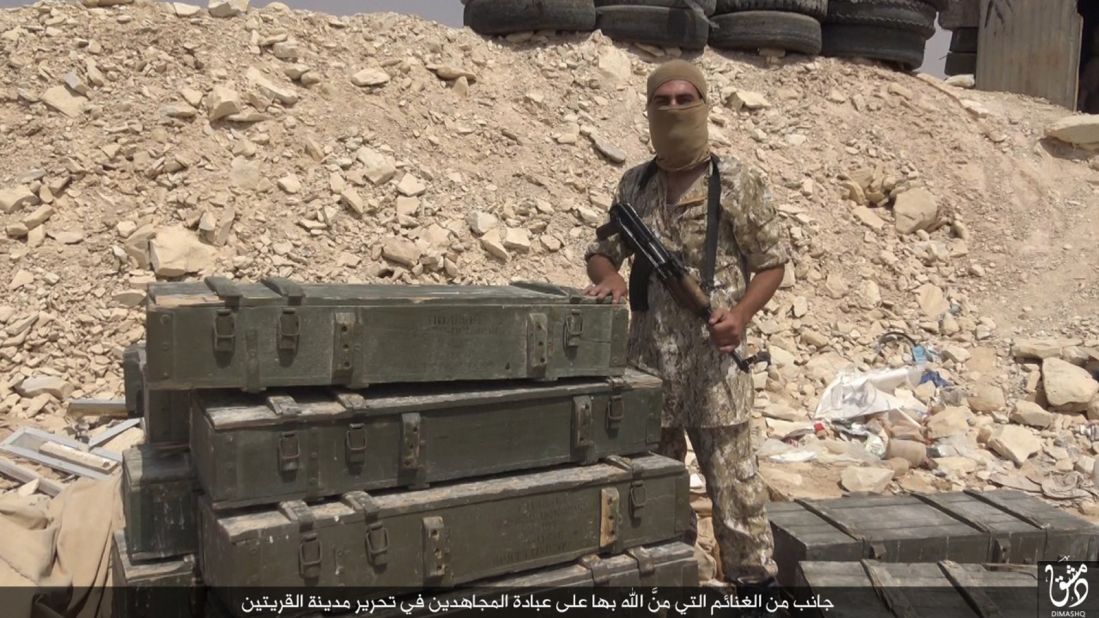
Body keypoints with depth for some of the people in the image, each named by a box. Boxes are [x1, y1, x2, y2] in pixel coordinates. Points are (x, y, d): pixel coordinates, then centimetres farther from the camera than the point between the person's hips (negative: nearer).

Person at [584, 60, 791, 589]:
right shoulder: (635, 184, 9)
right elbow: (601, 251, 16)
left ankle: (755, 580, 15)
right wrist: (608, 276, -8)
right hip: (647, 356, 5)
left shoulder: (737, 184, -3)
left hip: (713, 357, -4)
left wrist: (741, 314, -15)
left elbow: (772, 261, 1)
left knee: (732, 481, 0)